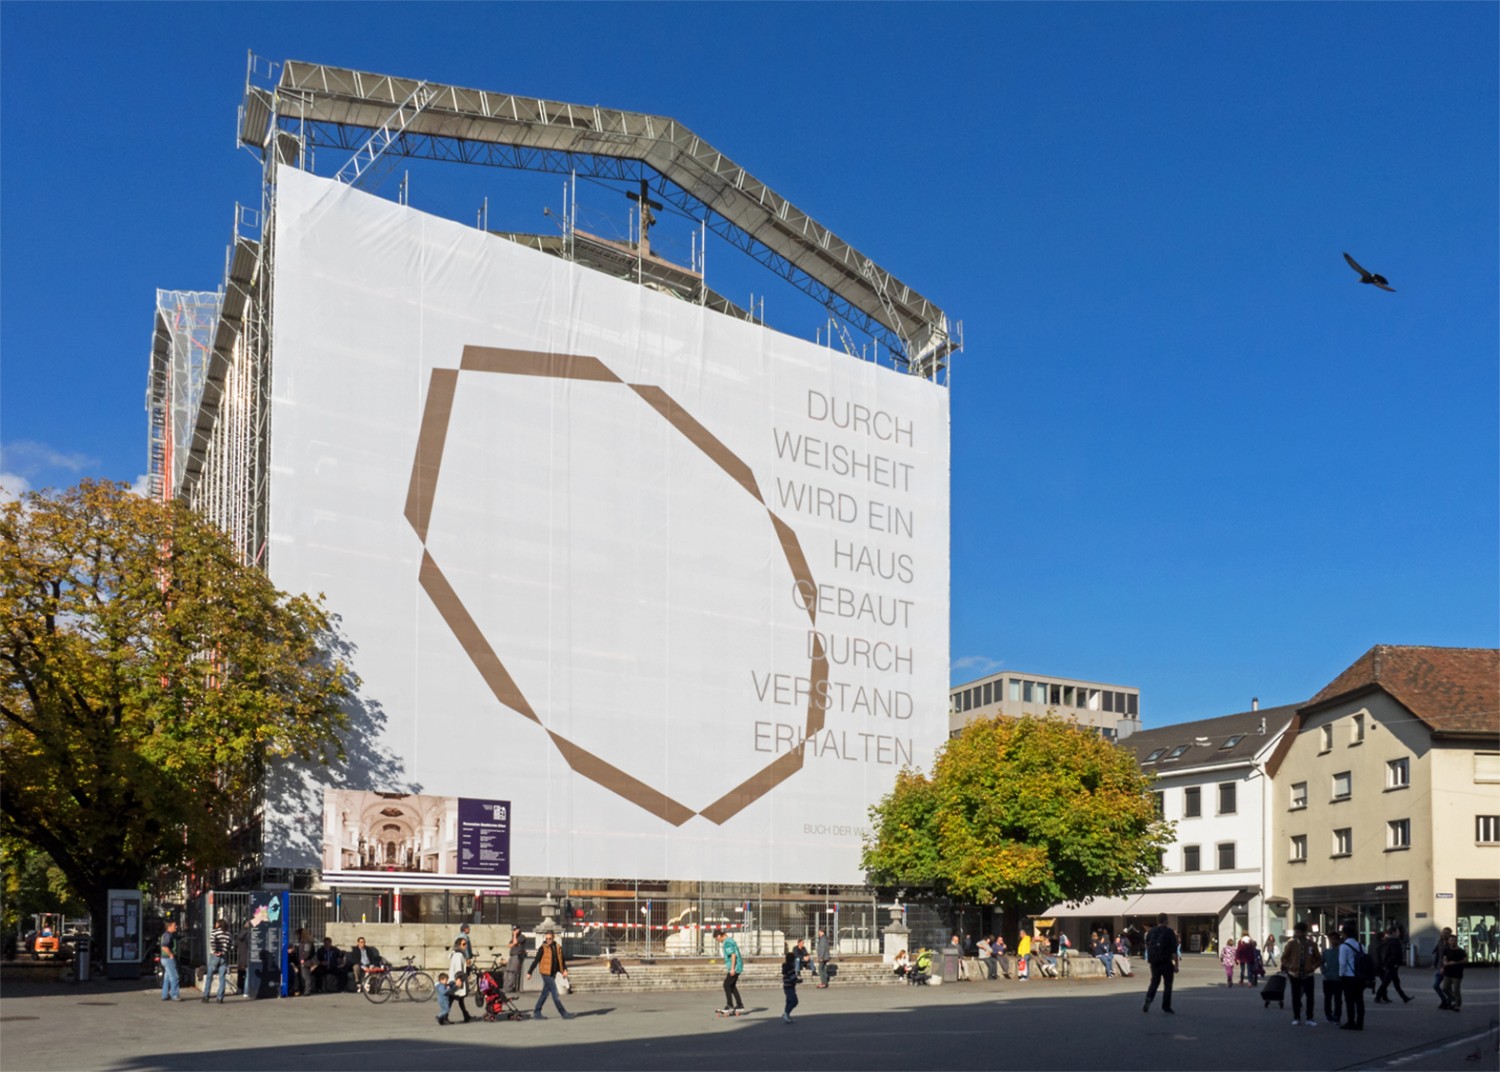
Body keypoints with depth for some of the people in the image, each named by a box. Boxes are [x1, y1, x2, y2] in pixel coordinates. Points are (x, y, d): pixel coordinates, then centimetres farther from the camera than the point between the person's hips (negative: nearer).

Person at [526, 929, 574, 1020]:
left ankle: (536, 1013, 20)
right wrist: (529, 972, -6)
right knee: (555, 994, -5)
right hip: (546, 973, -6)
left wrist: (565, 970, 1)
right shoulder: (543, 948, -8)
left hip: (553, 974, 6)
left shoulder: (558, 947, 9)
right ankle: (563, 1013, -3)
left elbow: (562, 959, 15)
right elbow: (536, 961, -7)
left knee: (545, 994, 12)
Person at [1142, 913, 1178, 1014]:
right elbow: (1174, 951, -12)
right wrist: (1176, 964, -8)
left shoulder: (1150, 932, 6)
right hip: (1166, 963, -4)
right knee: (1167, 984, 8)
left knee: (1154, 982, 14)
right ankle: (1166, 1006, 10)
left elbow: (1147, 948, 14)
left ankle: (1148, 1000, -8)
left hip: (1154, 963, 4)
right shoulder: (1169, 932, -9)